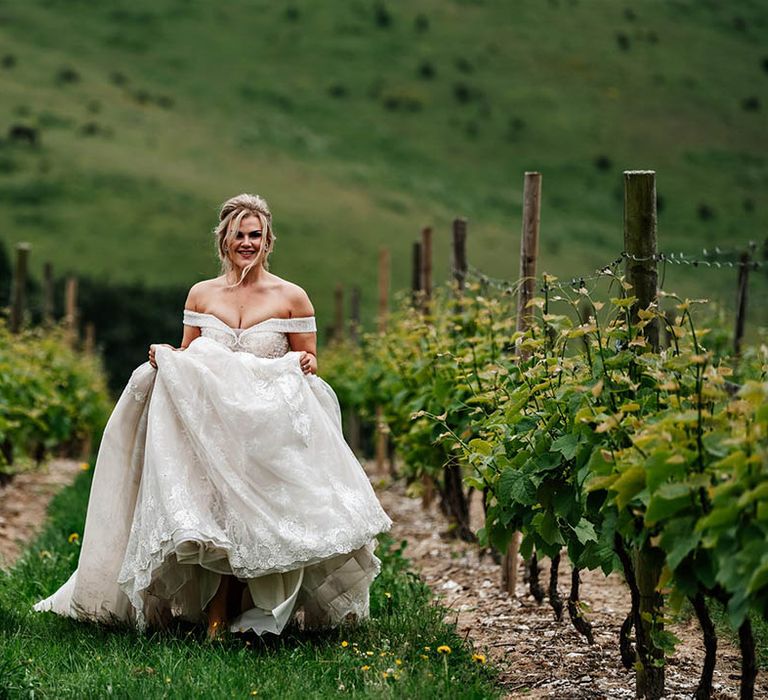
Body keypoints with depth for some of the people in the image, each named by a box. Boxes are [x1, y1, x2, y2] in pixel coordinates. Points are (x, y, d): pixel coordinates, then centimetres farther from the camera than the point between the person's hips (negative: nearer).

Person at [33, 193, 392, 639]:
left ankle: (267, 611, -10)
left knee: (264, 515, -21)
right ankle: (217, 612, -14)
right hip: (208, 424, 2)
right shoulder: (201, 295, 13)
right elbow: (186, 358, 20)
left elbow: (309, 360, 13)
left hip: (271, 430, -2)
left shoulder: (292, 298, 5)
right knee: (215, 518, -20)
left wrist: (306, 363, -10)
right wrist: (164, 357, -1)